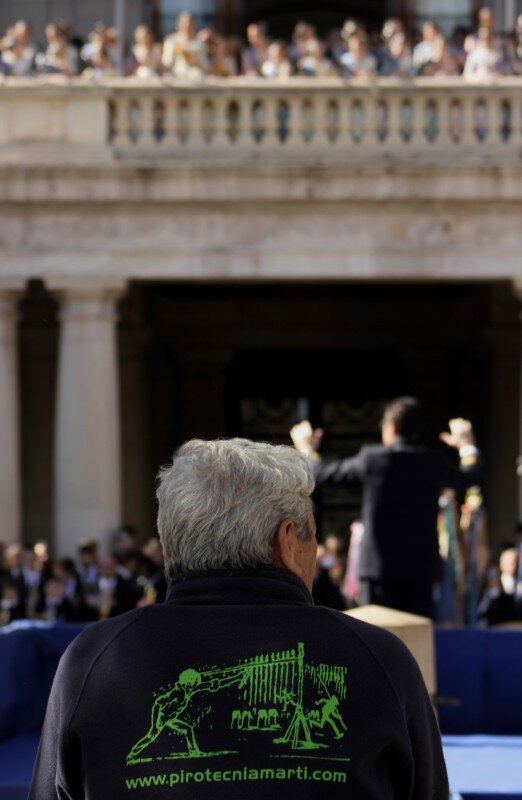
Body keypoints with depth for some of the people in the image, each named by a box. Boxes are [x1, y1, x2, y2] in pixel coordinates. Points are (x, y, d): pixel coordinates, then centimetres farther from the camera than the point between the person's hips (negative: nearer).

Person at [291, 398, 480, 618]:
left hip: (378, 566, -3)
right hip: (421, 567, 3)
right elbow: (468, 479, 22)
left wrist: (307, 450, 25)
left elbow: (321, 474, 5)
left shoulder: (371, 458, -7)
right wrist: (467, 447, 42)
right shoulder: (434, 461, 2)